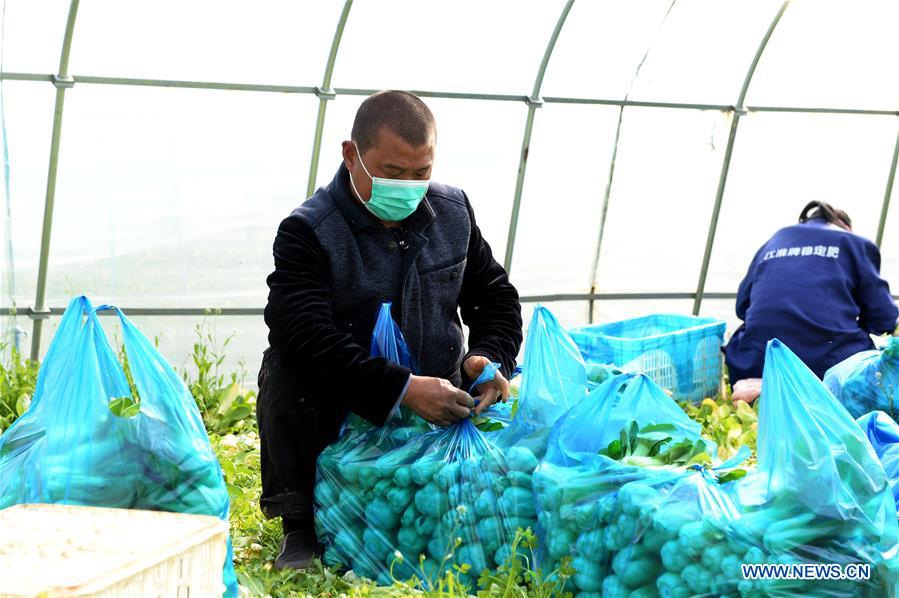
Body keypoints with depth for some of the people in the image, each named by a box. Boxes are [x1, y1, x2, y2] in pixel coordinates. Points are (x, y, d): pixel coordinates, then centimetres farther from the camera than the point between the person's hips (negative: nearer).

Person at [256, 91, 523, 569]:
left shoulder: (452, 211, 0)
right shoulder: (308, 232, -18)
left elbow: (494, 295, 11)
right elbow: (310, 337, -31)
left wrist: (490, 357, -11)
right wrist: (402, 389, -39)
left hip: (436, 401, 4)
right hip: (342, 410, -4)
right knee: (286, 366, -32)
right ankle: (300, 525, -19)